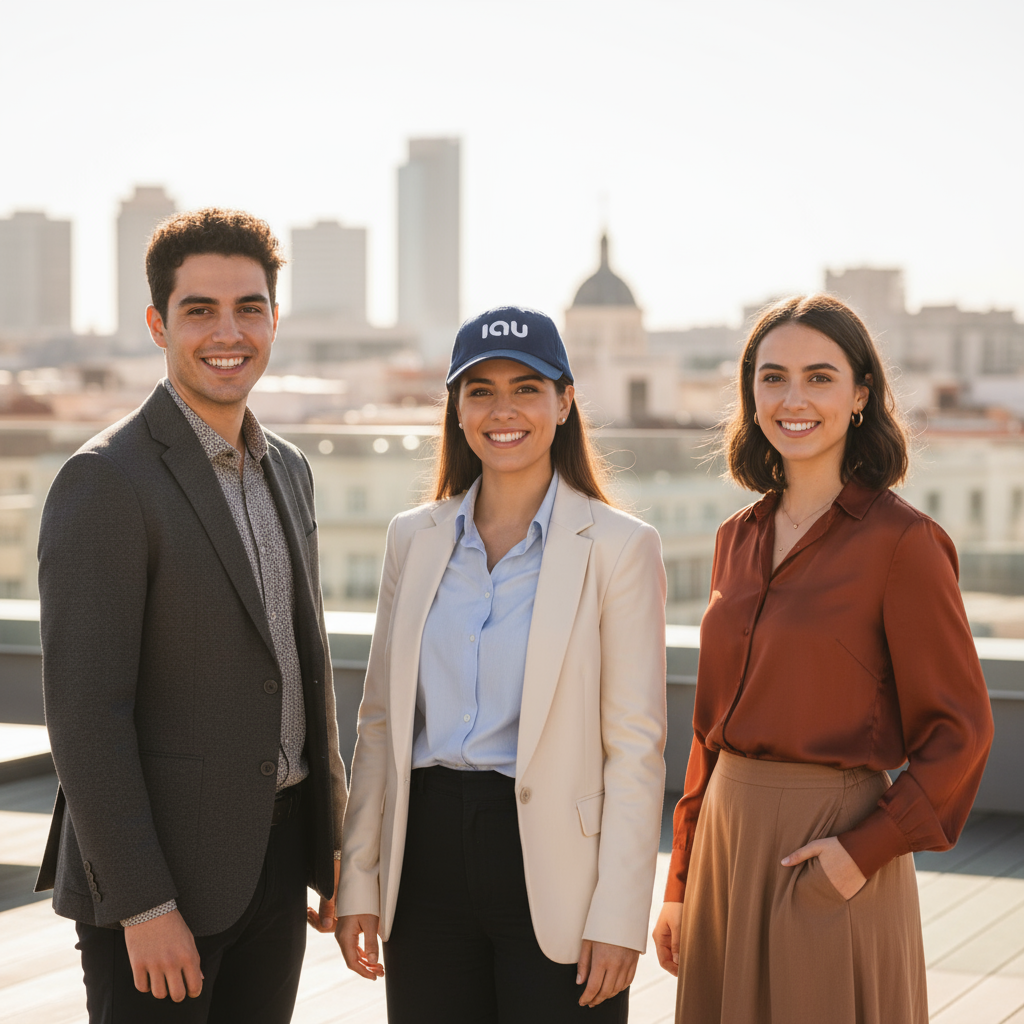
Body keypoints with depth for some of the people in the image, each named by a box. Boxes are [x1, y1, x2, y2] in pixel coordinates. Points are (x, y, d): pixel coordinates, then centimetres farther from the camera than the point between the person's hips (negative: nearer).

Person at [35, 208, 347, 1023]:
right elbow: (83, 709, -18)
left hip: (275, 858, 7)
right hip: (159, 865, -7)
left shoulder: (287, 469, 11)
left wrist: (333, 843, 16)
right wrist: (142, 905, -20)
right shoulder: (105, 481, -14)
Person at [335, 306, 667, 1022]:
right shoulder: (415, 538, 9)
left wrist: (618, 916, -11)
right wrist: (357, 880, 6)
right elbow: (381, 720, 11)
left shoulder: (618, 546, -3)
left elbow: (636, 745, -6)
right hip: (429, 857, 4)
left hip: (551, 867, -3)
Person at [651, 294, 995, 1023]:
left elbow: (960, 732, -9)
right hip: (729, 836, 6)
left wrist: (865, 848, -16)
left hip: (829, 852, -6)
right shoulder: (740, 538, 9)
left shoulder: (901, 540, -9)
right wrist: (682, 883, 12)